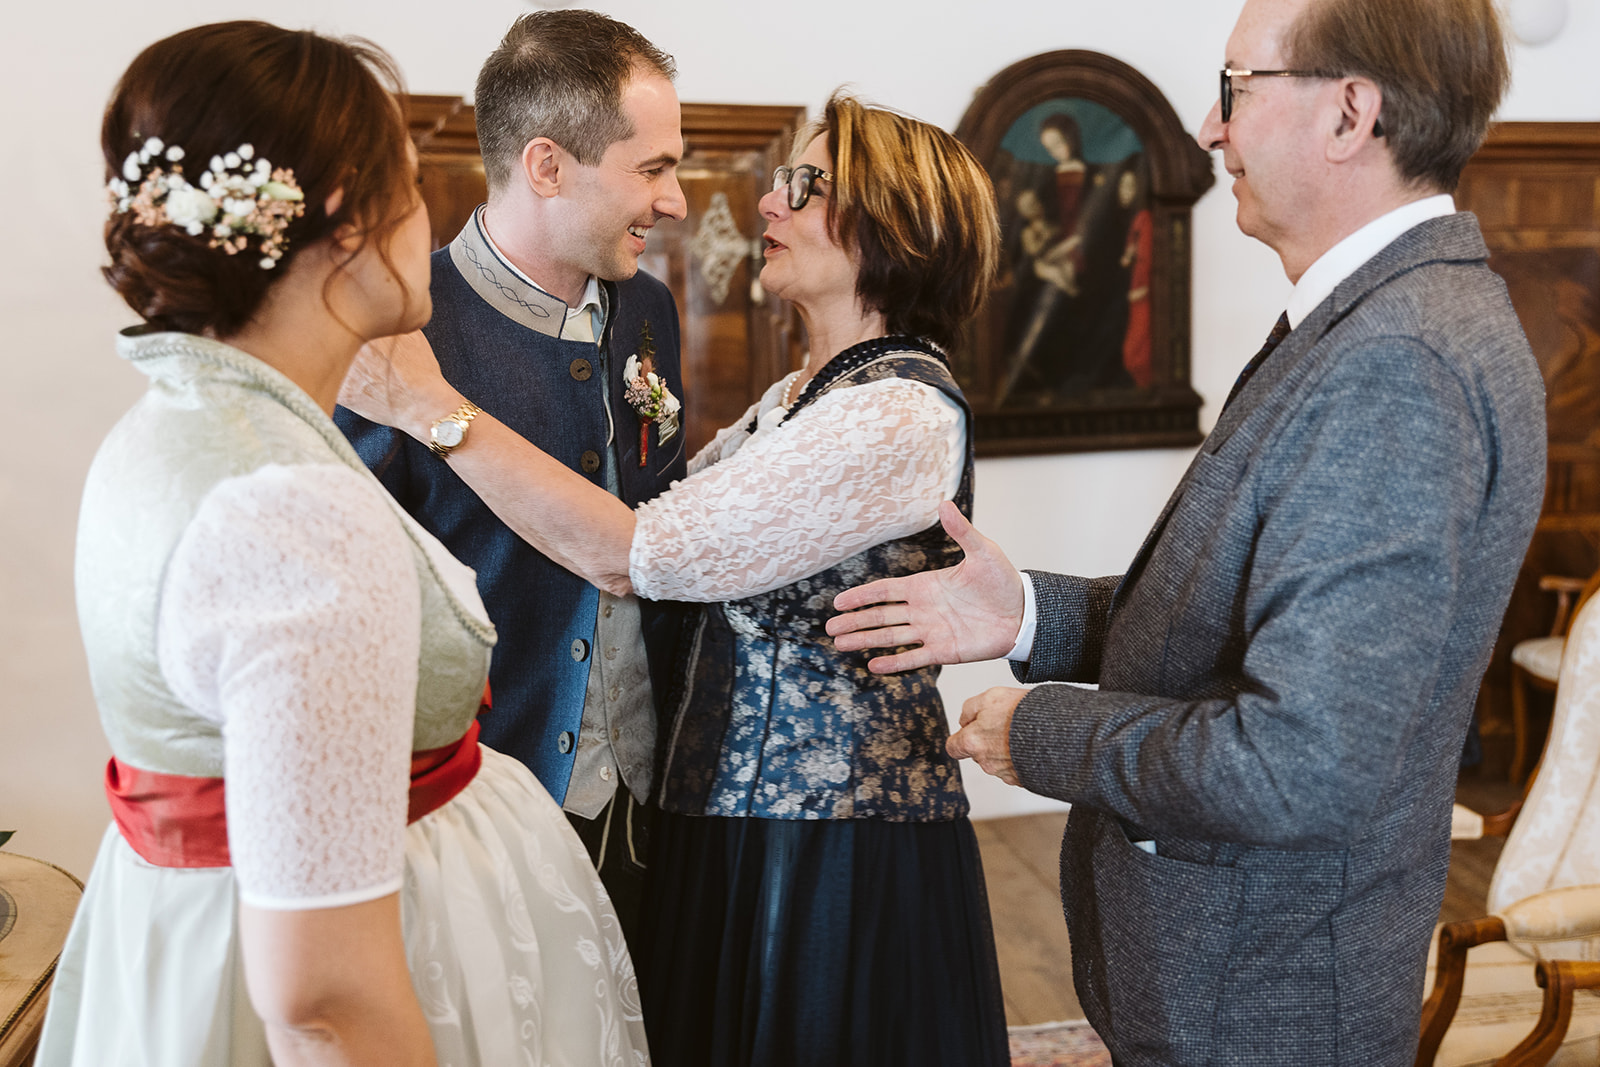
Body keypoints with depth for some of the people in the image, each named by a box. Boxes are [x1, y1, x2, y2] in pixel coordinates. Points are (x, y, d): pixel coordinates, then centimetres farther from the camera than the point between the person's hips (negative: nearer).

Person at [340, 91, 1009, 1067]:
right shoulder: (800, 394, 10)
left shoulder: (902, 412, -21)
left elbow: (630, 554, -24)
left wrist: (430, 404, -19)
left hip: (842, 862, -8)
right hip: (736, 820, 9)